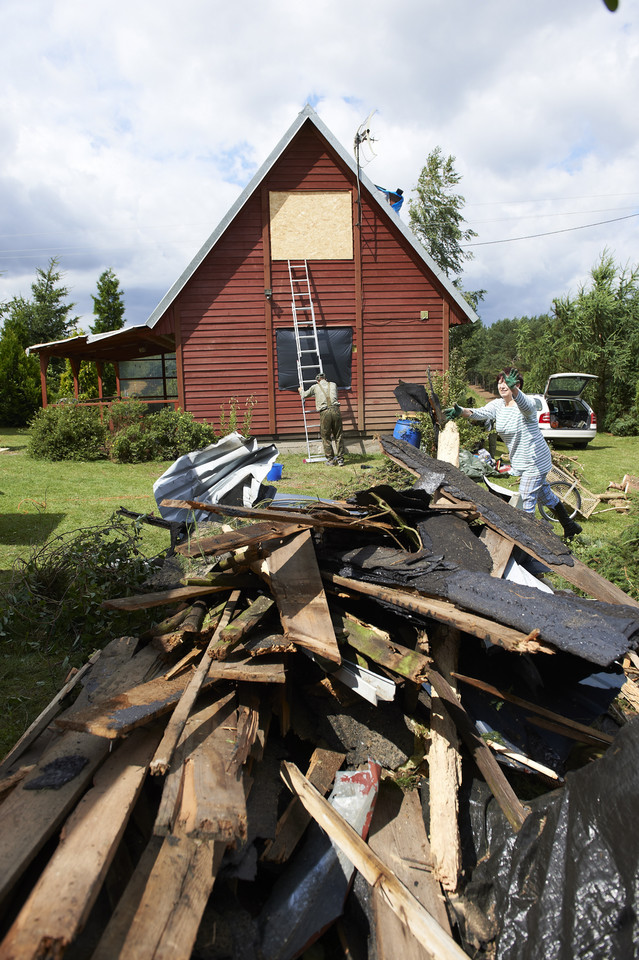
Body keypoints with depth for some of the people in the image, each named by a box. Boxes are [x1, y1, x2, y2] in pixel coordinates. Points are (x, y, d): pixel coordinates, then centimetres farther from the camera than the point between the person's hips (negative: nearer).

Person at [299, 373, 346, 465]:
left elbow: (303, 395, 28)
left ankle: (330, 459, 9)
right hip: (335, 410, 2)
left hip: (324, 412, -2)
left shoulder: (315, 387, 15)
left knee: (326, 437, 8)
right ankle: (340, 459, 9)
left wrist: (301, 390, 51)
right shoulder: (333, 384, 21)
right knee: (338, 436, 8)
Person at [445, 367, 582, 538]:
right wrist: (461, 411, -39)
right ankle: (570, 526, 39)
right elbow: (481, 413, -18)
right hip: (519, 461, 9)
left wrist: (513, 389, -68)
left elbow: (525, 405, -46)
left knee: (527, 501, -7)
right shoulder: (497, 405, 0)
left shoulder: (526, 404, -21)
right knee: (545, 494, 22)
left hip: (535, 461, -9)